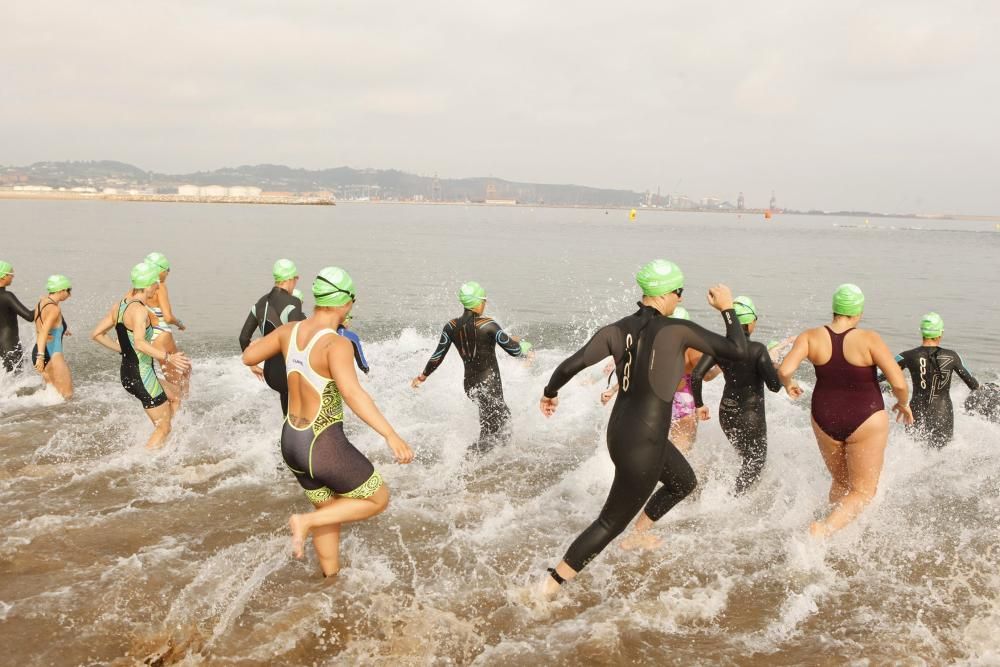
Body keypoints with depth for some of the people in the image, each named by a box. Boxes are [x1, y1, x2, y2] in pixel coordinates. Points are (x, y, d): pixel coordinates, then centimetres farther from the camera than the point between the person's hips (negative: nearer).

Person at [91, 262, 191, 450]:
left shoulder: (119, 306, 7)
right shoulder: (140, 309, -20)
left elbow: (96, 334, 13)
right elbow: (139, 344, -35)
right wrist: (168, 358, -37)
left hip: (127, 373, 9)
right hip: (142, 376, -9)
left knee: (169, 414, 23)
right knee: (164, 427, 1)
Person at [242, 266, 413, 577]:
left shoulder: (289, 331, -1)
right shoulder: (336, 345, -24)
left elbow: (248, 357, 14)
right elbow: (351, 393, -40)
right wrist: (390, 434, -44)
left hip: (292, 441, 8)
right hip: (323, 447, -8)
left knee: (329, 509, 27)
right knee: (378, 499, 12)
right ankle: (306, 523, 1)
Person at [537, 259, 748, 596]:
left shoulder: (619, 329, -4)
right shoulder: (677, 330, -18)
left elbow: (573, 363, -11)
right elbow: (737, 350, -13)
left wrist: (550, 391, 7)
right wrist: (727, 309, 1)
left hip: (620, 430, 8)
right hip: (642, 447, -8)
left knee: (684, 481, 32)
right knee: (610, 523, 5)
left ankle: (639, 533, 47)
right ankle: (549, 586, 10)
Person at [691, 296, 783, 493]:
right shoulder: (757, 350, -19)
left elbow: (696, 375, -11)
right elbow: (774, 386, -18)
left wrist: (699, 404, 1)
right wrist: (774, 366, 2)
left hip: (726, 414, 5)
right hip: (751, 416, -5)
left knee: (748, 459, 27)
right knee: (755, 464, 13)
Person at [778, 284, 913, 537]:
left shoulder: (811, 336, -8)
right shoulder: (869, 339, -16)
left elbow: (784, 371, -19)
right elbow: (899, 384, -18)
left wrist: (789, 385, 5)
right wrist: (904, 403, 4)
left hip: (825, 421, 4)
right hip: (865, 423, -4)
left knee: (841, 483, 26)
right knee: (863, 492, 6)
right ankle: (823, 529, -18)